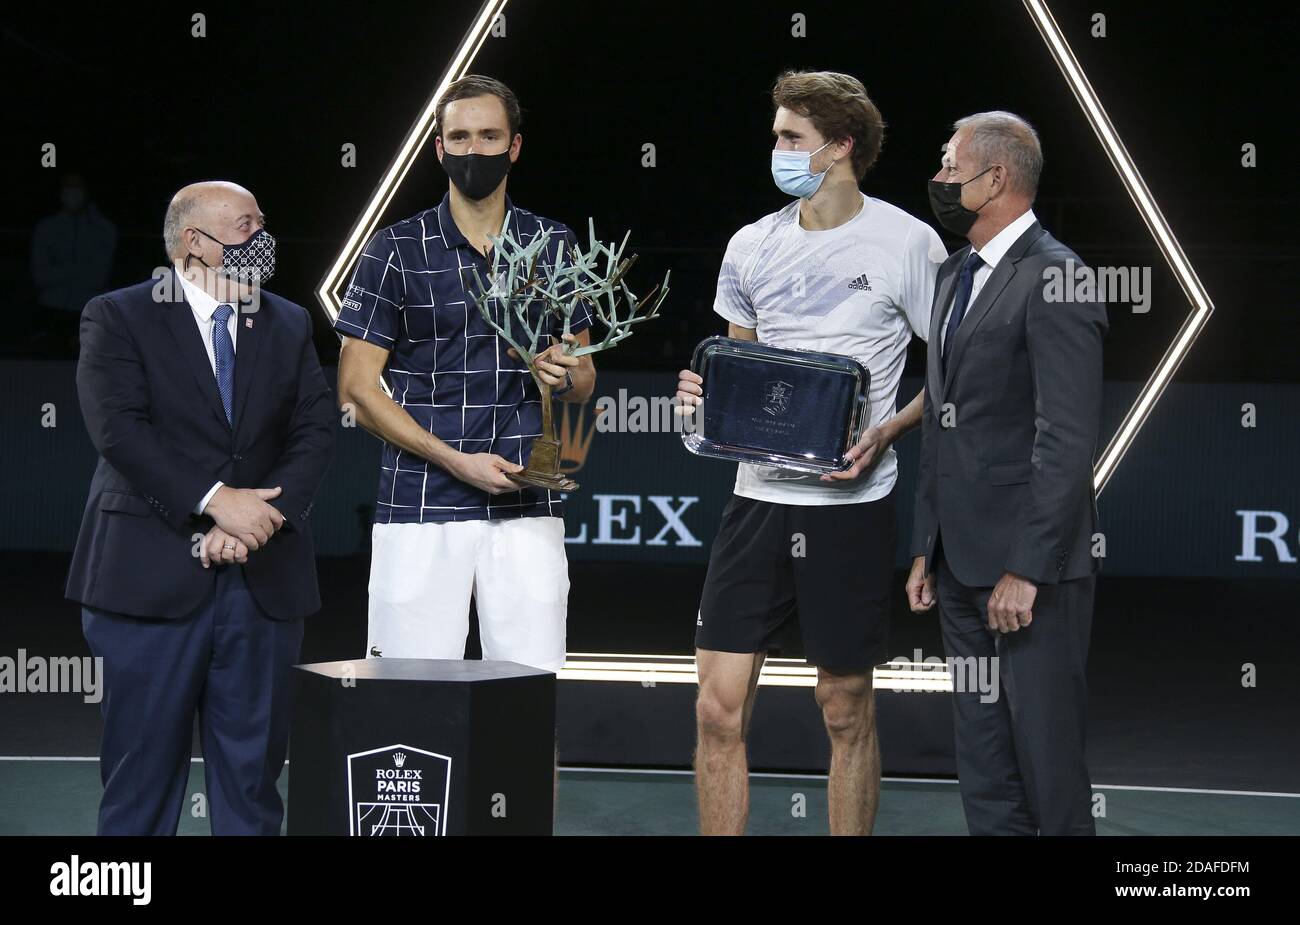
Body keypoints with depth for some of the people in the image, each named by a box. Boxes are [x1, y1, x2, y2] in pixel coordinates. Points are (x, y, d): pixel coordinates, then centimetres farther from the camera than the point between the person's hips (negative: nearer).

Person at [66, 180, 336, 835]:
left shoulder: (289, 326, 14)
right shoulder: (117, 318, 0)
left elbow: (315, 432, 4)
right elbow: (119, 430, -12)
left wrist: (261, 519, -12)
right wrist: (215, 502, -19)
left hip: (264, 581, 4)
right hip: (153, 578, -4)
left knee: (253, 770, 5)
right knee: (143, 767, 0)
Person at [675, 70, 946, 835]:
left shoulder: (907, 243, -5)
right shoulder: (752, 247, 9)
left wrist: (887, 433, -15)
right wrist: (704, 393, 1)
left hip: (852, 505, -4)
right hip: (759, 496, 4)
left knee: (847, 713, 6)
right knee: (719, 709, 0)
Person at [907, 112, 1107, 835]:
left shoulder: (1055, 279, -13)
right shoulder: (956, 277, 16)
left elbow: (1068, 442, -19)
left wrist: (1025, 570, -20)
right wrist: (926, 551, 17)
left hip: (1032, 564, -9)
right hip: (962, 560, 9)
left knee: (1047, 754, -2)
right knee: (982, 758, 13)